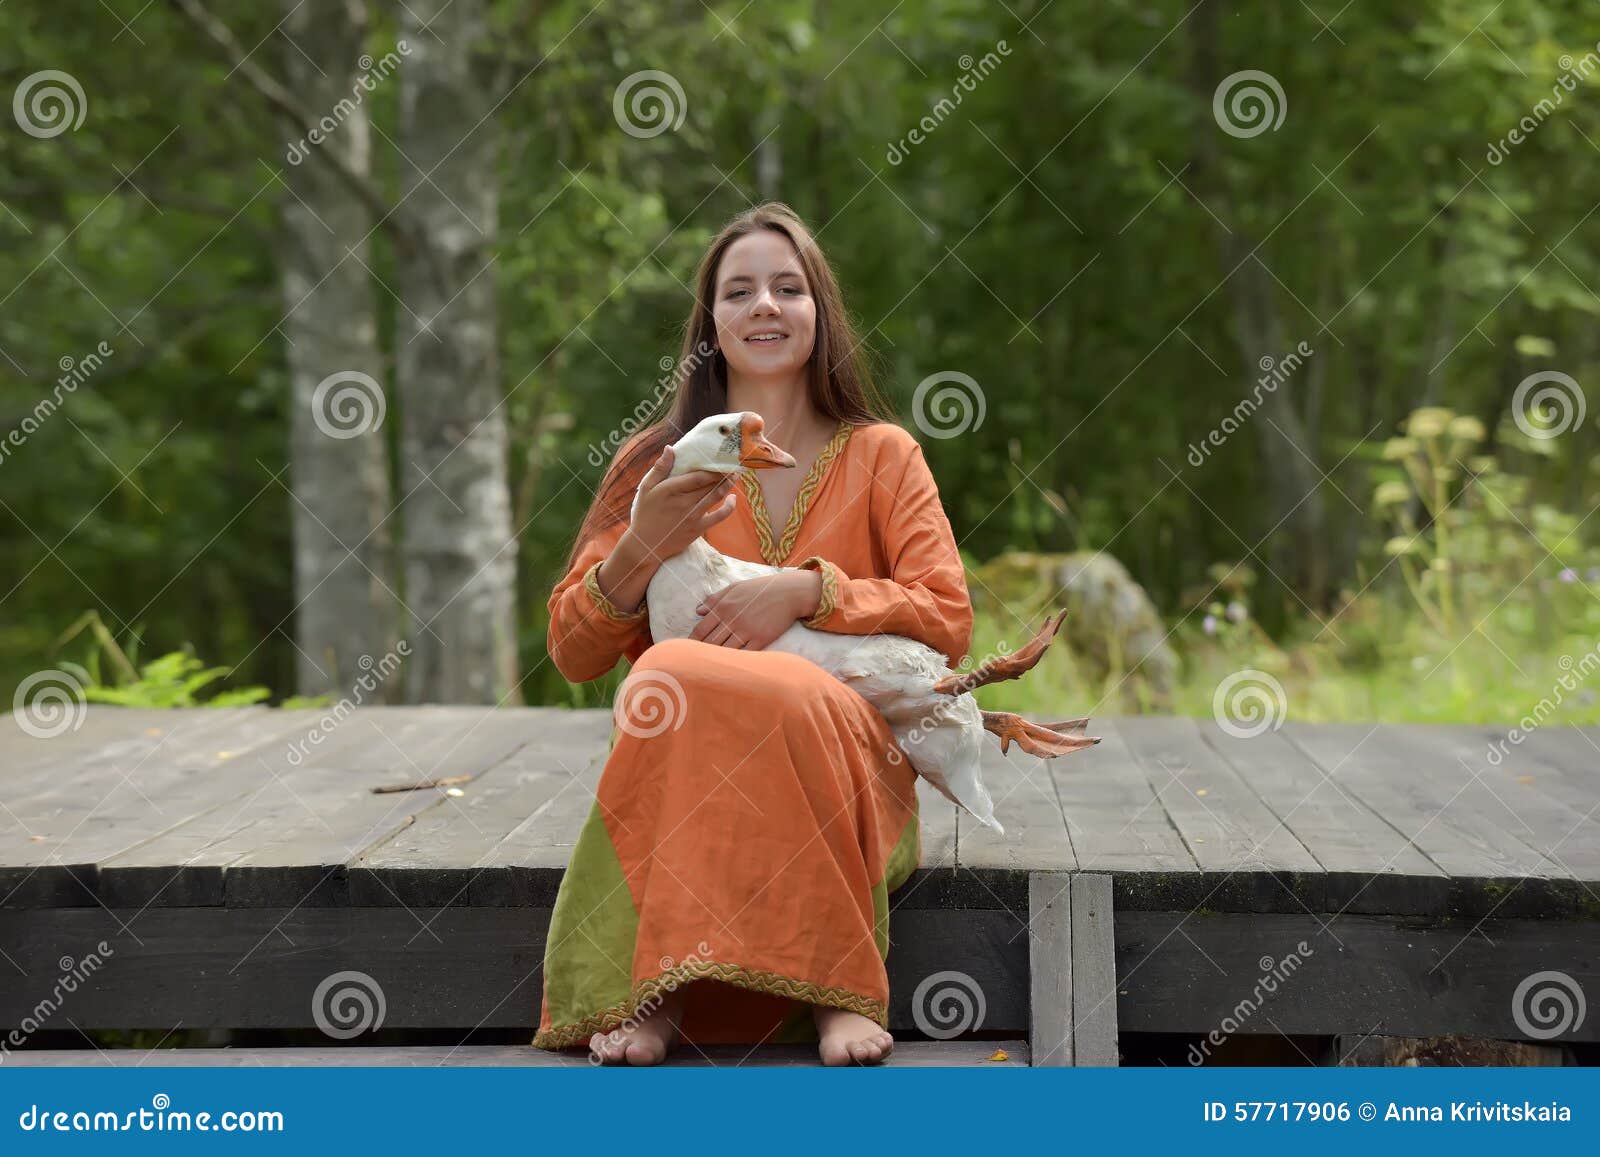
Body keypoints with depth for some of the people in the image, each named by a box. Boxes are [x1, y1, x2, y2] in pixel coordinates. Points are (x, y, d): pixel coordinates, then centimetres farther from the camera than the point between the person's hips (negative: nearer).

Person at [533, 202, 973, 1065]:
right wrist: (640, 550, -12)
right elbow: (573, 656, 8)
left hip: (848, 761, -1)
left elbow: (949, 623, 1)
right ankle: (654, 990, -31)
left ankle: (834, 979, -30)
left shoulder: (881, 456, 11)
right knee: (669, 673, -35)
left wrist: (807, 590, -14)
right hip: (681, 773, 1)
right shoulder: (657, 464, 13)